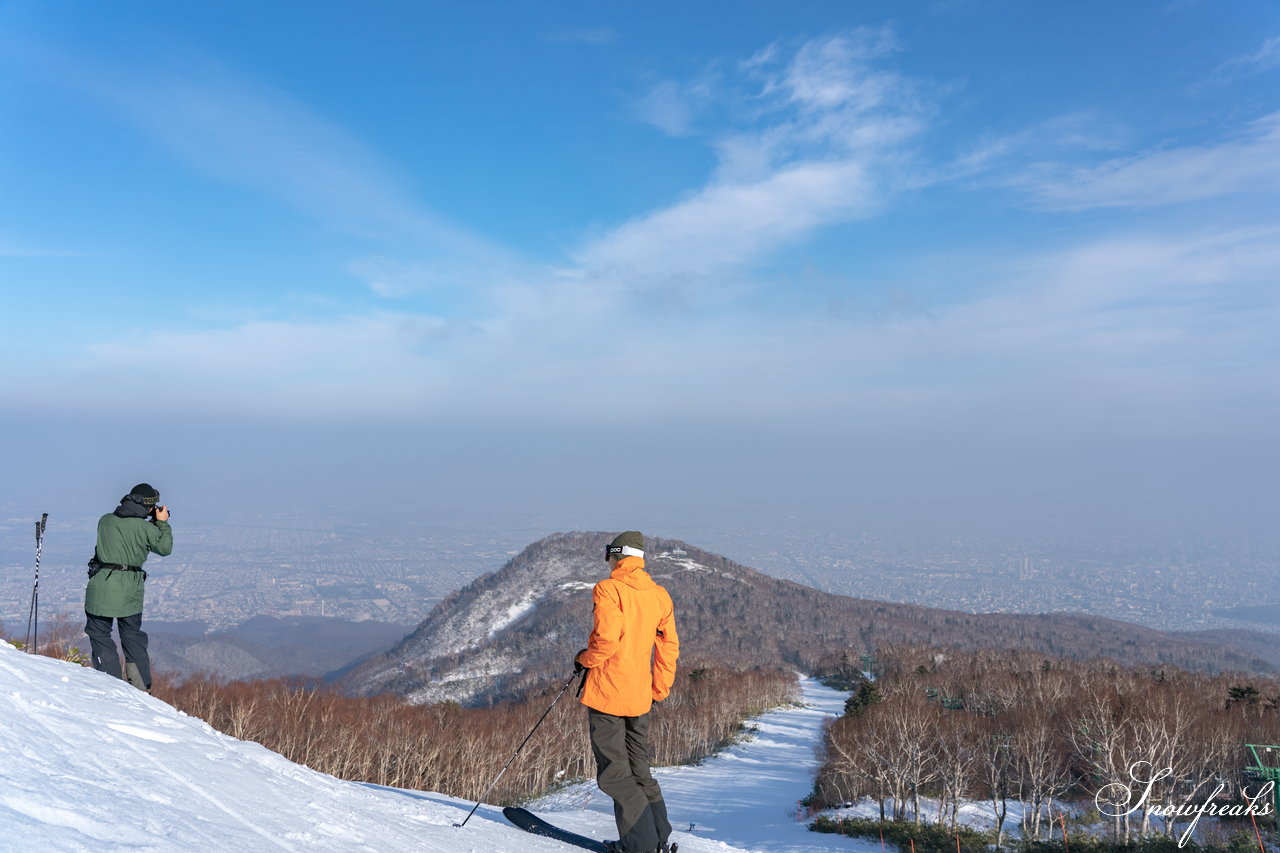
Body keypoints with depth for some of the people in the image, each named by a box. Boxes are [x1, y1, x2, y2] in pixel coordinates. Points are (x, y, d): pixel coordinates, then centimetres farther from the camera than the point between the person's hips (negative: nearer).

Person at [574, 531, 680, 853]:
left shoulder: (608, 589, -11)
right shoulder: (659, 594, 9)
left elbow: (607, 638, -22)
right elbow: (669, 646, 12)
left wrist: (584, 659, -3)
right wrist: (660, 690, 20)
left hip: (607, 690, -7)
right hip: (640, 696, 7)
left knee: (613, 773, 0)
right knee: (639, 769, 17)